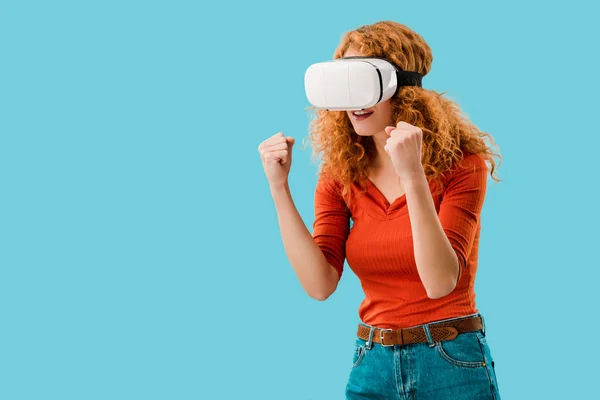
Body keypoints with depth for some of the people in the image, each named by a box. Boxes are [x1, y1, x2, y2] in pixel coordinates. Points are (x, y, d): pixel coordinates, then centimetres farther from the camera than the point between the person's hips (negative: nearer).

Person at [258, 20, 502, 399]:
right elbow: (320, 284, -9)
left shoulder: (461, 164, -10)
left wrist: (412, 176, -30)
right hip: (373, 364, 4)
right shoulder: (340, 173, 1)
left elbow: (440, 282, -22)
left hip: (452, 365, -3)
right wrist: (279, 188, -15)